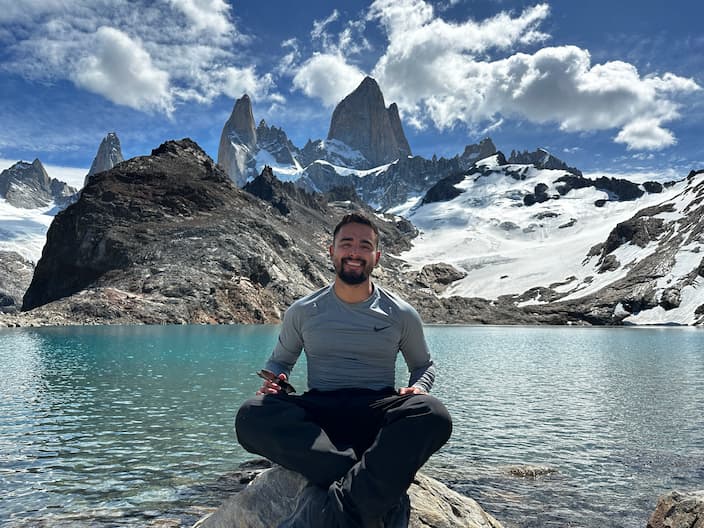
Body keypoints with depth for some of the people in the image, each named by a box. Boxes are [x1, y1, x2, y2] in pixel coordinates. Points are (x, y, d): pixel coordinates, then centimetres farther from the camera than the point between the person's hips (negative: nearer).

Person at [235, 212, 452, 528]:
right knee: (252, 416, -31)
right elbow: (279, 360, 20)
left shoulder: (401, 315, 8)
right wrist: (274, 382, -4)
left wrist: (418, 388, -3)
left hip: (378, 414, 0)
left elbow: (423, 365, 21)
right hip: (318, 413, 1)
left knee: (433, 415, -34)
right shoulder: (303, 311, 9)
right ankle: (382, 492, -33)